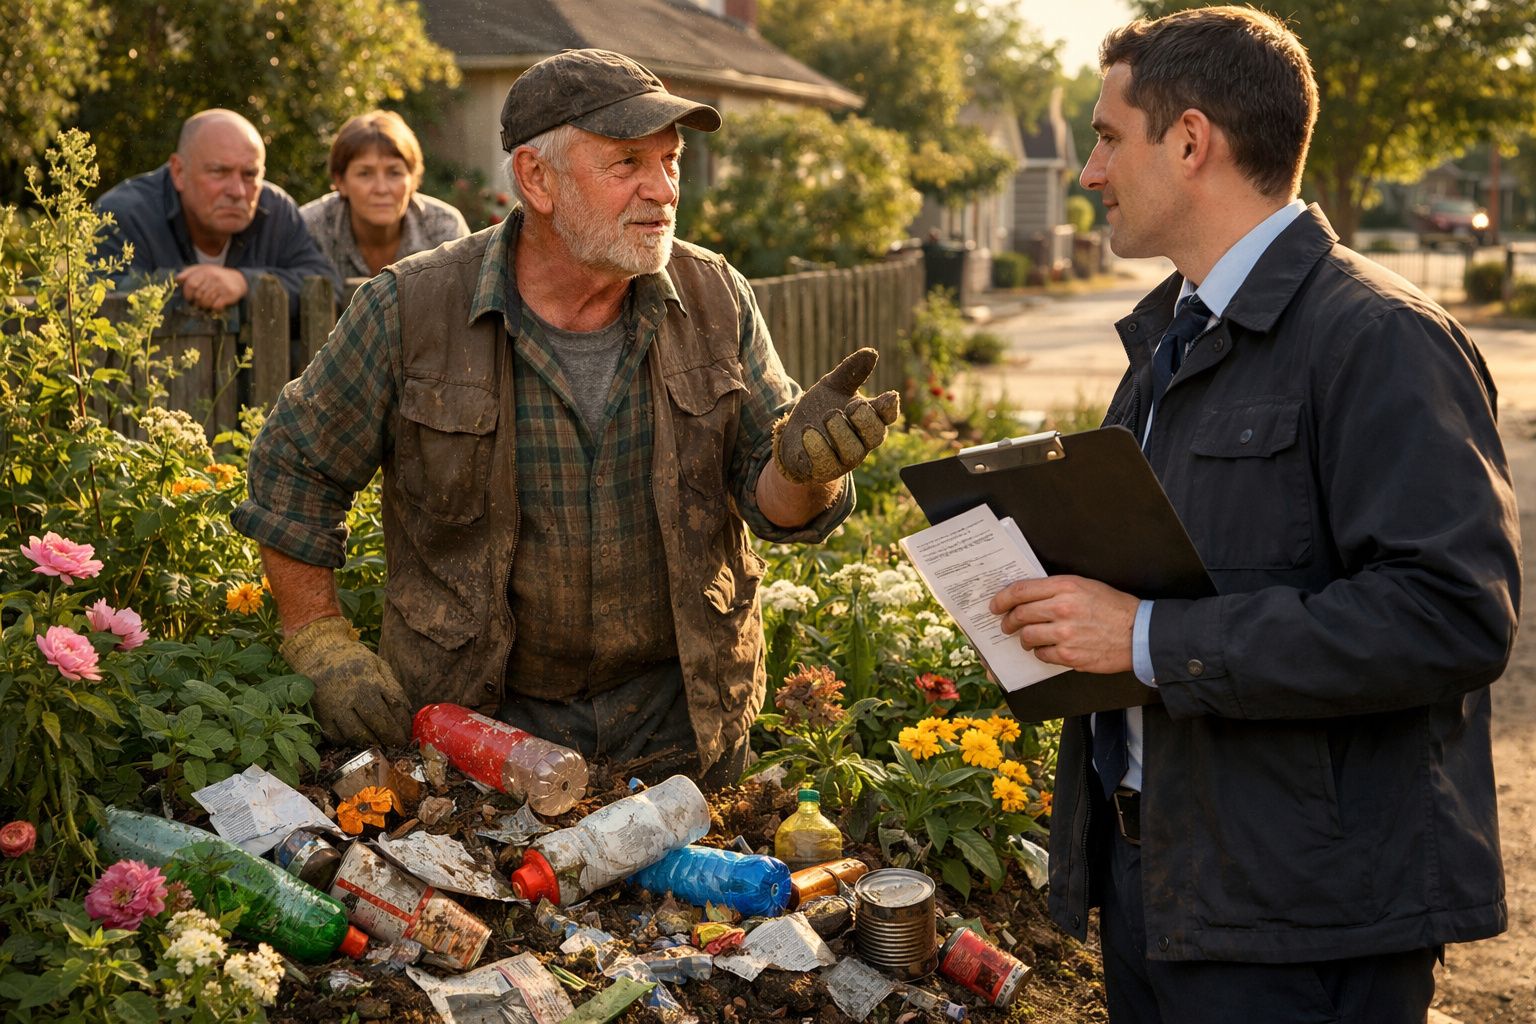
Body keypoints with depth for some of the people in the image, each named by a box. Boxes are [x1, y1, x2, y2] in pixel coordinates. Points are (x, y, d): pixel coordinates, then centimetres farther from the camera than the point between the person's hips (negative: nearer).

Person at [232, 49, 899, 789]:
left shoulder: (716, 300, -5)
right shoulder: (410, 310, -12)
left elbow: (769, 500, -3)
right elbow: (292, 472, -1)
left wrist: (803, 467, -26)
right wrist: (322, 647, -5)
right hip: (479, 715, -2)